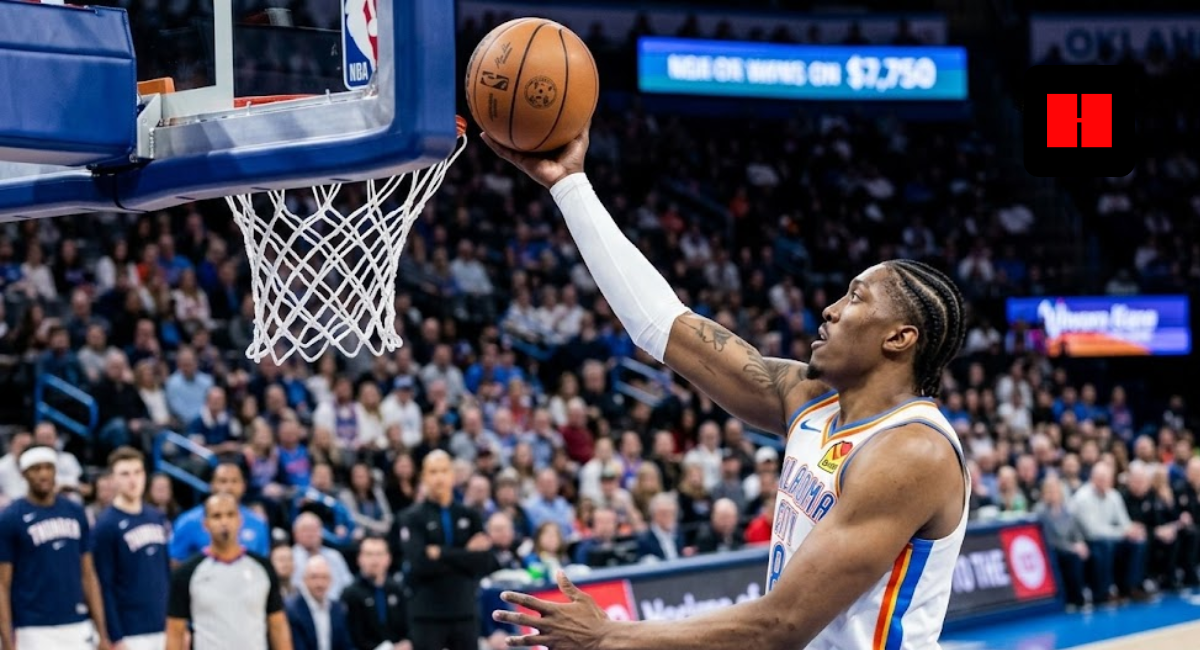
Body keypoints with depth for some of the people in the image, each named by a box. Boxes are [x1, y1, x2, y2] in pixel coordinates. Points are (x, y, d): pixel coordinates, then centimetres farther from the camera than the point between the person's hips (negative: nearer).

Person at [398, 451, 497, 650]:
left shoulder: (469, 516, 8)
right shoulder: (412, 518, -2)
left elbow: (485, 564, -5)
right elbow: (420, 564, -16)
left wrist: (442, 554, -13)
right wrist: (465, 555, -13)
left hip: (465, 612, 3)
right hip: (427, 614, -3)